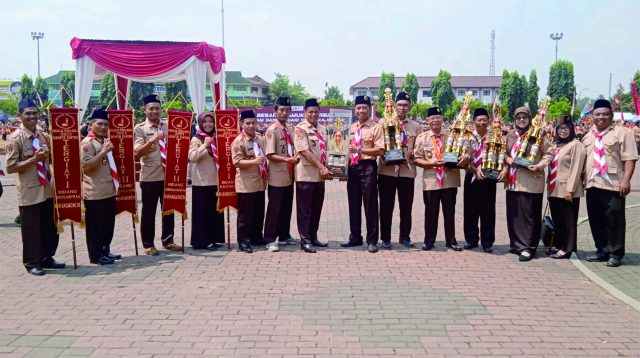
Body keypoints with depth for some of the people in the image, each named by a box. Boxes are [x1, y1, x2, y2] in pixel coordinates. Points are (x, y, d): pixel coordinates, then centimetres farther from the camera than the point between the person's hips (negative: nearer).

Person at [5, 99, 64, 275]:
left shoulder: (43, 136, 9)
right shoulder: (15, 138, -10)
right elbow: (10, 168, -15)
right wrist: (33, 159, -22)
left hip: (47, 190, 7)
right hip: (29, 192, -6)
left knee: (51, 227, 14)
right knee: (31, 229, 4)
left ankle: (47, 258, 28)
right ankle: (32, 262, 18)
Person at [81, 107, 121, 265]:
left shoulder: (106, 141, 15)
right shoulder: (87, 143, -11)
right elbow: (86, 167, -21)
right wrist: (103, 152, -23)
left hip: (109, 190, 9)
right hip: (94, 193, -8)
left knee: (108, 224, 14)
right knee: (95, 225, 0)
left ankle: (105, 251, 25)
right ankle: (95, 255, 8)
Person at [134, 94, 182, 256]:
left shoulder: (168, 126, 9)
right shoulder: (140, 128, -3)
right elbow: (136, 153, -14)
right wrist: (151, 140, -26)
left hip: (168, 174, 4)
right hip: (149, 176, -4)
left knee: (169, 209, 12)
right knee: (149, 211, 5)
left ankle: (168, 240, 25)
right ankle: (148, 244, 16)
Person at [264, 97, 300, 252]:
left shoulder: (290, 129, 10)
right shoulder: (272, 130, -12)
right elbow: (270, 155, -17)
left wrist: (296, 158, -1)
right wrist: (287, 159, -27)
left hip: (289, 175, 7)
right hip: (277, 176, -7)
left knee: (287, 207, 15)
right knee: (274, 208, -2)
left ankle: (284, 236, 27)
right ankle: (270, 240, 6)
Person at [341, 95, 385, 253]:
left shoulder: (376, 128, -4)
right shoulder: (351, 128, 15)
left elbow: (380, 150, -13)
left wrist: (360, 150, -19)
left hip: (368, 167, -6)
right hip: (352, 167, 6)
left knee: (370, 205, 0)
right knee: (353, 204, 12)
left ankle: (372, 240, 9)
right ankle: (355, 237, 25)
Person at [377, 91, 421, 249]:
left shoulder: (415, 126, 10)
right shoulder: (384, 122, 5)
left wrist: (411, 154, -10)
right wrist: (384, 155, -12)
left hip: (407, 170, 2)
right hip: (387, 169, -2)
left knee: (406, 206, 8)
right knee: (386, 206, 4)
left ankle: (405, 237, 21)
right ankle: (385, 238, 13)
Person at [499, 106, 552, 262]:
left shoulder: (538, 134, -4)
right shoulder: (511, 135, 13)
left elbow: (548, 153, -4)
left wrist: (539, 166, -17)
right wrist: (507, 160, 2)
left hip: (531, 181, -6)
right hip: (513, 181, 6)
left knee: (529, 215, -2)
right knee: (513, 214, 10)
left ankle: (528, 247, 3)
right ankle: (517, 244, 23)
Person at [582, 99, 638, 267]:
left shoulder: (622, 133, -2)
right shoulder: (588, 136, 17)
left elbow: (629, 159, -8)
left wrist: (626, 180, -16)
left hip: (613, 185, -6)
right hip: (592, 185, 6)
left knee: (614, 220, -2)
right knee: (596, 220, 11)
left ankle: (615, 253, 8)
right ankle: (602, 250, 23)